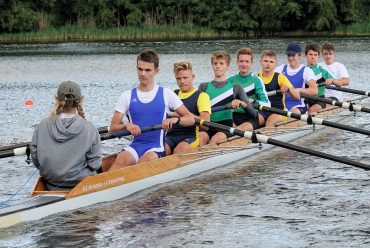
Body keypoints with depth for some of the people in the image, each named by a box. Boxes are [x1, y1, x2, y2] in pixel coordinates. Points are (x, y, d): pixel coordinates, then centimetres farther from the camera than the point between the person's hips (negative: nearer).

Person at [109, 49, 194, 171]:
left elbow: (191, 119, 7)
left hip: (156, 148, -1)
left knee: (148, 158, -37)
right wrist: (126, 125, -14)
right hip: (135, 146, 1)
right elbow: (112, 127, 9)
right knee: (122, 160, -34)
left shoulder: (166, 94, 8)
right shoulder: (127, 96, 12)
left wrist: (176, 119, -15)